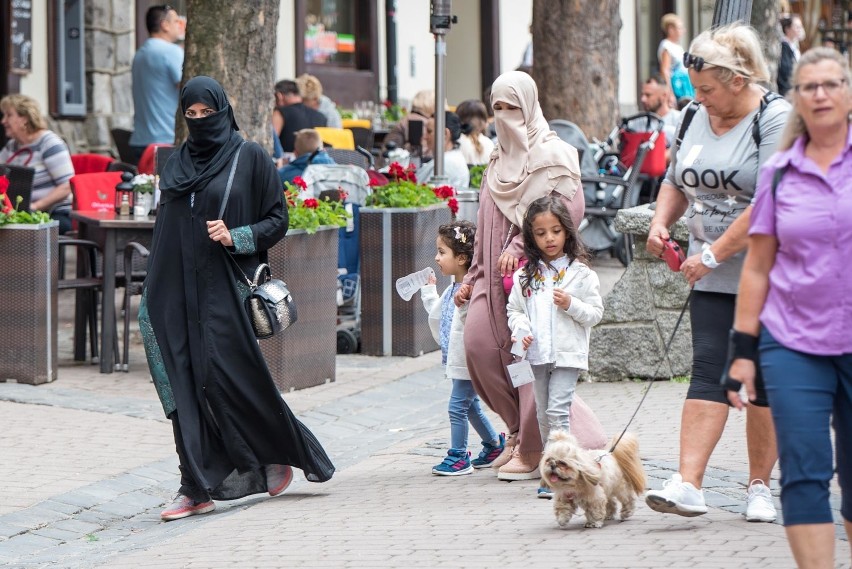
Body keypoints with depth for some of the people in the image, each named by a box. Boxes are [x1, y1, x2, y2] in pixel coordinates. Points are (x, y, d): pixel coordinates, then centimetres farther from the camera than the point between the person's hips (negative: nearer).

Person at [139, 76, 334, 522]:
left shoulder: (250, 158, 0)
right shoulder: (176, 163, 14)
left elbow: (278, 220, 0)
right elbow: (164, 231, 17)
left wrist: (237, 237, -17)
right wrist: (151, 296, 12)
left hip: (226, 289, -5)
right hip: (179, 291, 5)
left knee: (231, 376, -7)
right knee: (186, 383, -1)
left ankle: (282, 454, 17)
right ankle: (197, 488, 0)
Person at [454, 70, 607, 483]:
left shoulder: (553, 154, -3)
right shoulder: (498, 161, 20)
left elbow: (567, 209, -14)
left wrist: (521, 245, -22)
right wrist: (472, 278, 18)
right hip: (495, 276, 7)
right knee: (478, 343, -6)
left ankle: (532, 450, 2)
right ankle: (521, 431, 11)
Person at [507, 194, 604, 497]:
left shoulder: (580, 273, -1)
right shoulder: (525, 275, 8)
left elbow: (595, 313, 0)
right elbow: (514, 309, 12)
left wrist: (571, 305, -17)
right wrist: (521, 330, -7)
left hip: (567, 354, -4)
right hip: (536, 355, 4)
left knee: (558, 411, -13)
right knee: (543, 415, 10)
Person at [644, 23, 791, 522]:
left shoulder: (776, 121, -13)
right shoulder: (701, 119, 9)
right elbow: (676, 182, 22)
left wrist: (714, 253, -20)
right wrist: (661, 223, 2)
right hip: (713, 275, 5)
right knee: (709, 370, -4)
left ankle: (760, 486, 13)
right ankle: (688, 485, -13)